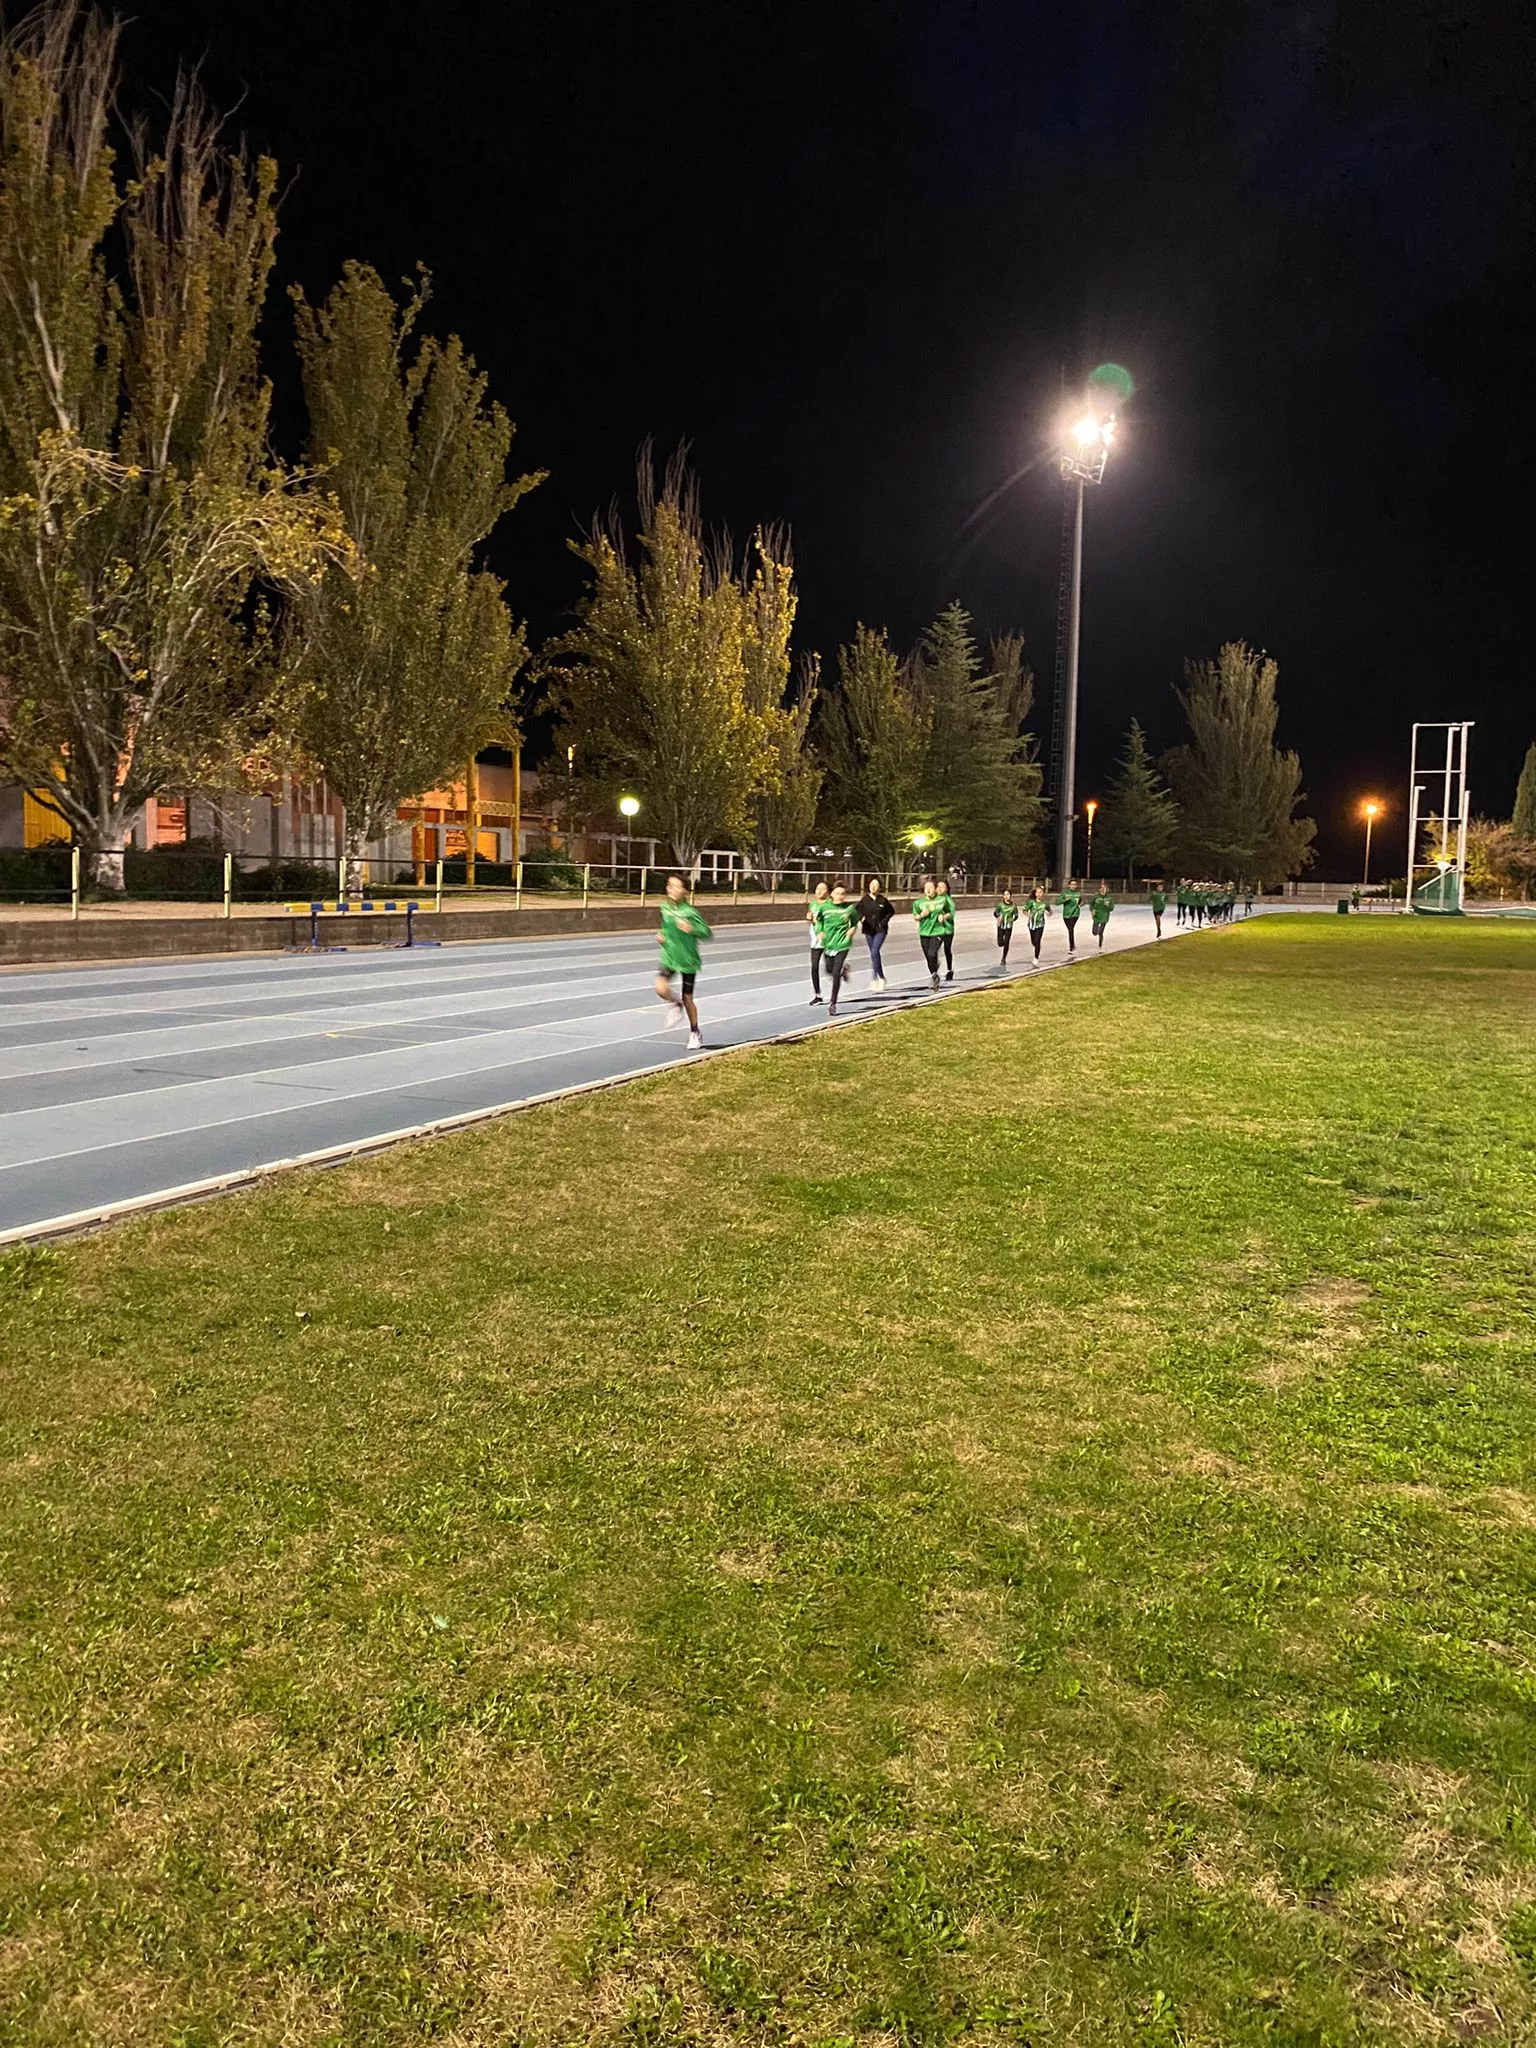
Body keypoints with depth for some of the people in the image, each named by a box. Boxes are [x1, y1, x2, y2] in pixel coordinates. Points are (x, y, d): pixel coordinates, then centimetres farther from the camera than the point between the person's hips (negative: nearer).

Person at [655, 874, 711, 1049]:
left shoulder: (689, 912, -18)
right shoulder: (664, 906, -1)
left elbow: (707, 933, -19)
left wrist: (692, 929, -35)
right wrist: (662, 934, 3)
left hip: (687, 959, -4)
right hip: (668, 956, 4)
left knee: (687, 998, 5)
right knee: (661, 988, -19)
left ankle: (695, 1033, 27)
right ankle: (677, 1005, 16)